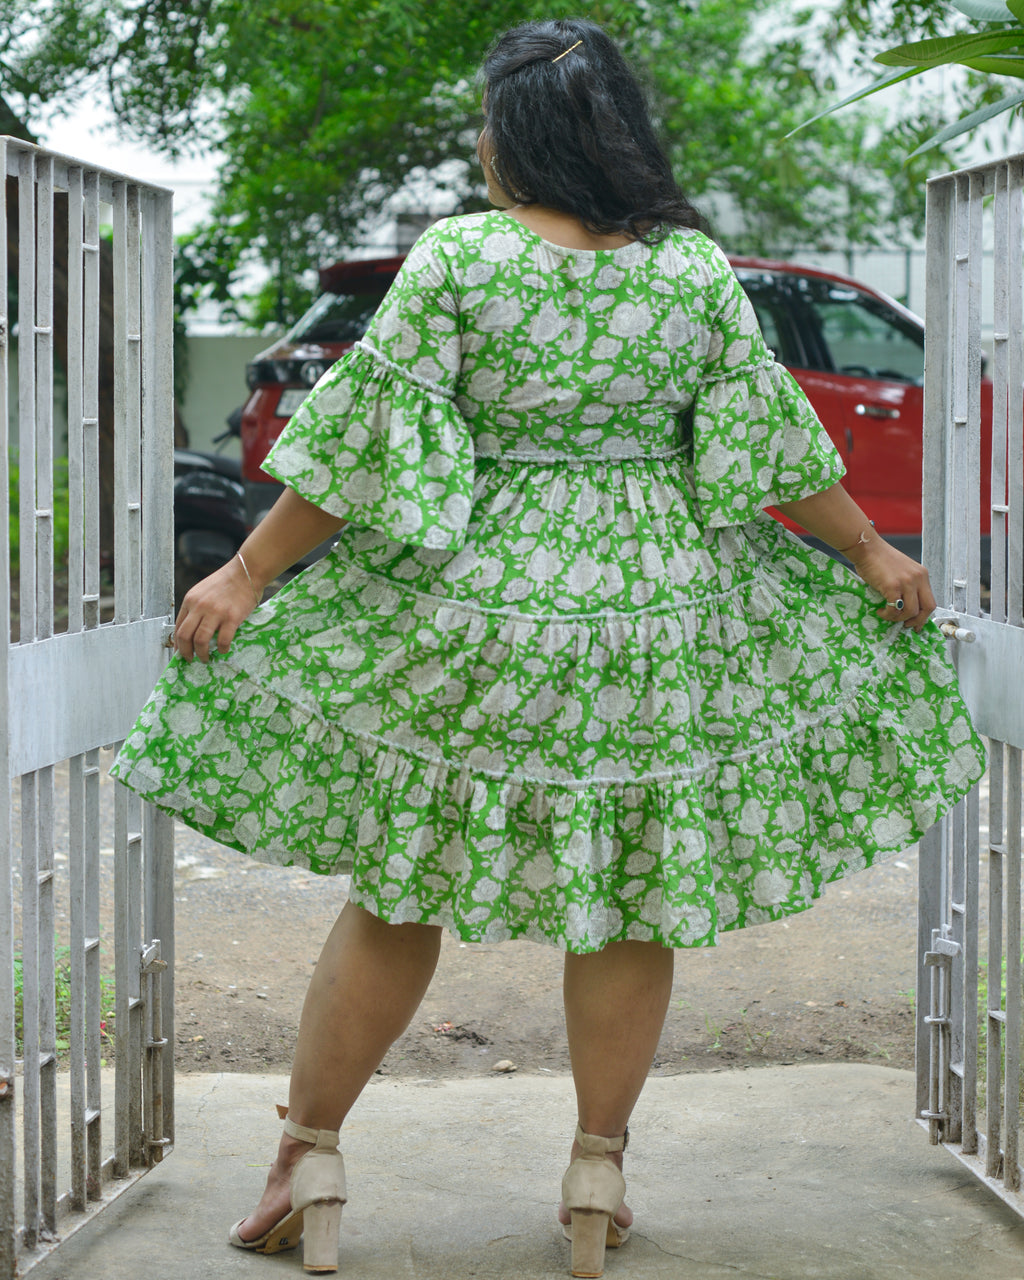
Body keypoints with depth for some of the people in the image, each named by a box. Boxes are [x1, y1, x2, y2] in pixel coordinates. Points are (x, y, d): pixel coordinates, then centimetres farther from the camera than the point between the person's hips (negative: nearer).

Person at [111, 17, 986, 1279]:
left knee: (401, 889, 9)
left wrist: (245, 576, -2)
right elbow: (776, 447, 4)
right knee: (630, 900, 12)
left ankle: (308, 1152, 15)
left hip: (469, 626, -2)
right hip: (657, 627, 2)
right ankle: (599, 1173, 19)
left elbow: (363, 439, -10)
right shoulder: (699, 272, -2)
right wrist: (875, 554, 18)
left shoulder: (456, 259, -10)